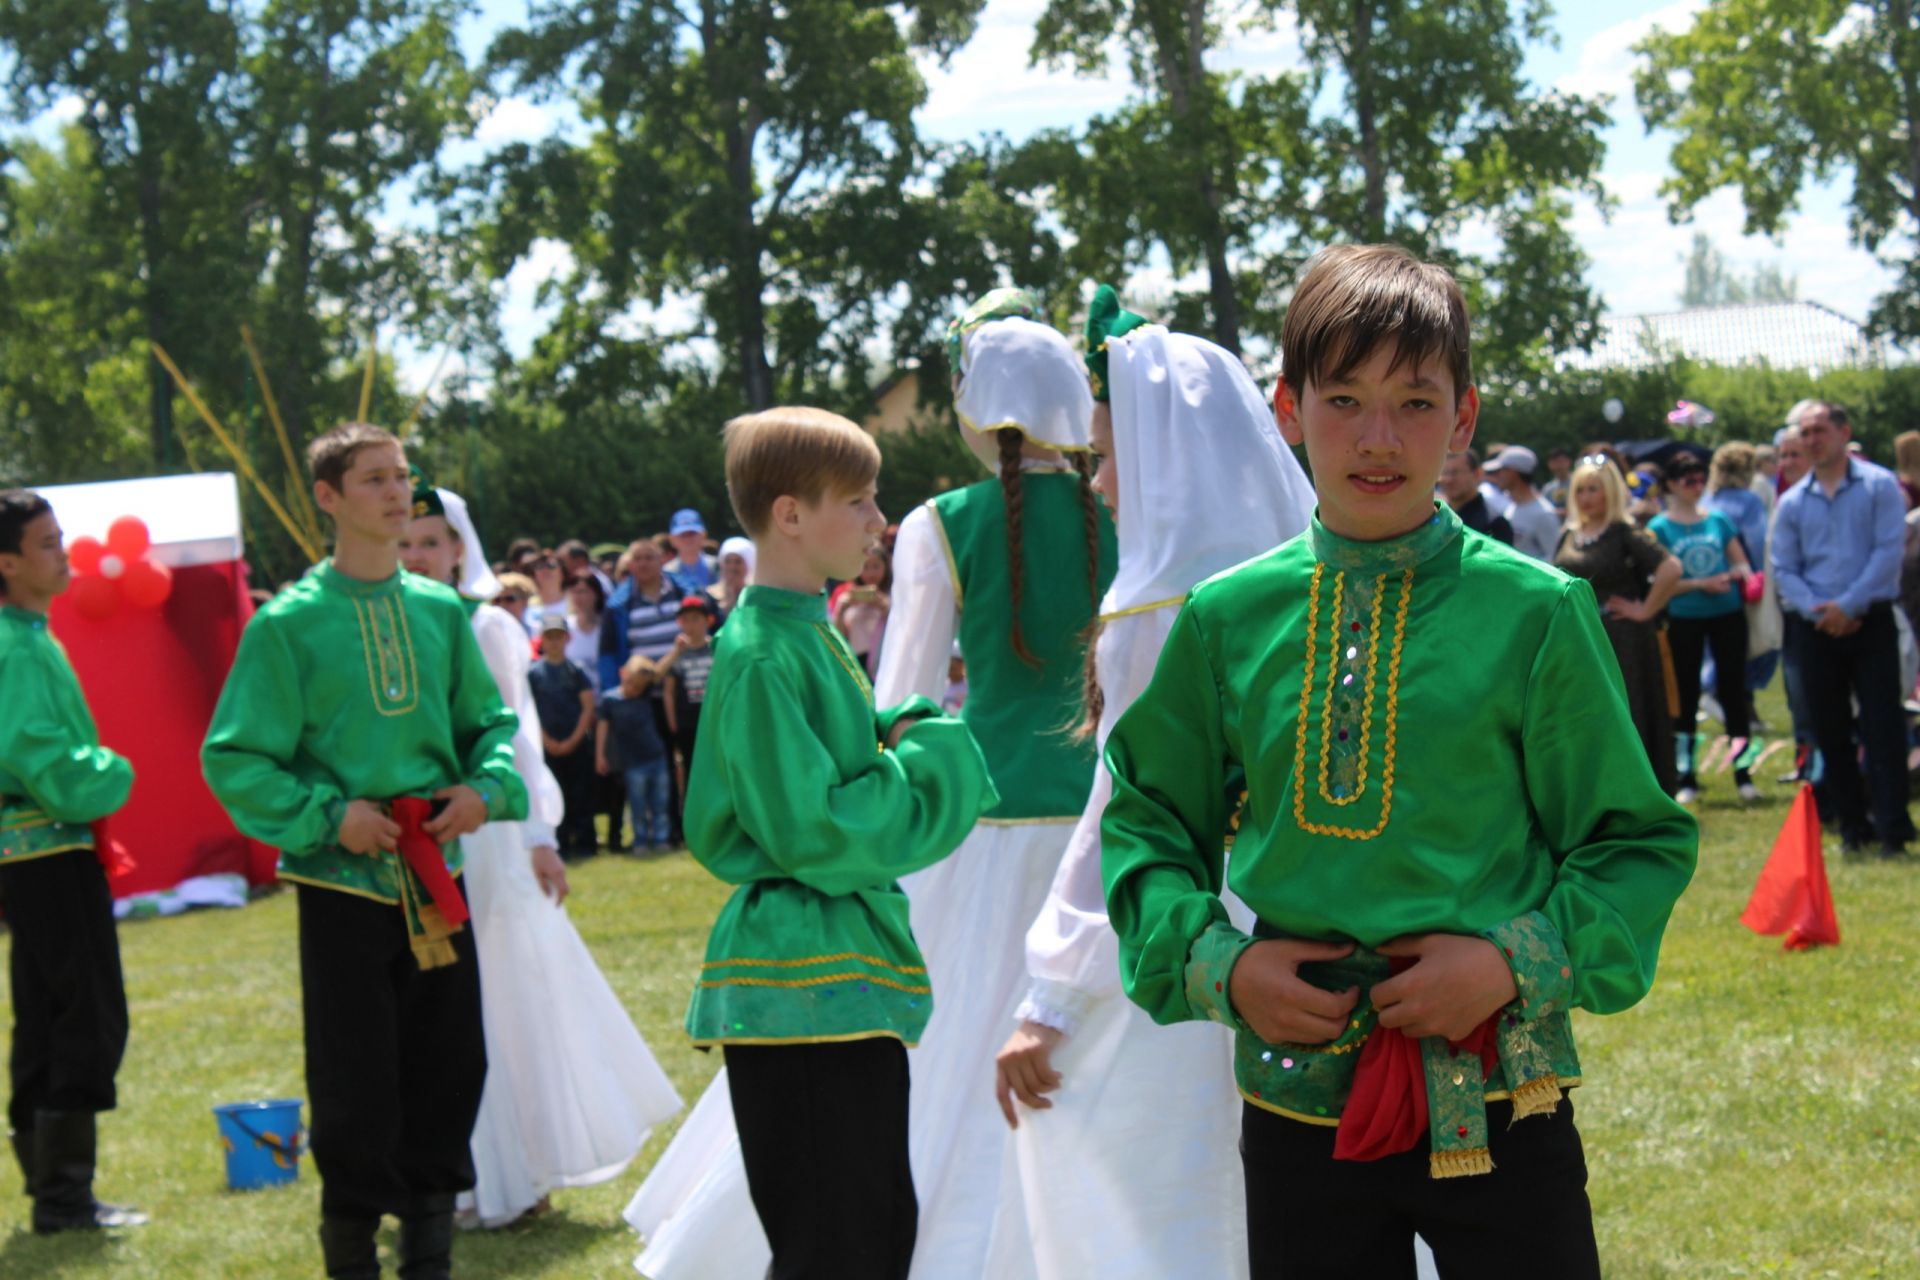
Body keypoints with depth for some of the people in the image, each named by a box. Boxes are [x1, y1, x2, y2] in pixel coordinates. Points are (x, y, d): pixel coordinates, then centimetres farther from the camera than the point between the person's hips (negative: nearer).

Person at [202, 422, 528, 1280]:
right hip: (344, 885, -4)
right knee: (357, 1089, 0)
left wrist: (487, 785, -6)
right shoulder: (289, 623, -7)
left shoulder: (440, 610, 6)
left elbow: (490, 721, 14)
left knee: (451, 1067, 8)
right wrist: (329, 816, -16)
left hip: (437, 879, 4)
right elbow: (233, 760, -6)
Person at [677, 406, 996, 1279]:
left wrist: (902, 744, 5)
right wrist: (930, 757, -10)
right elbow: (815, 834, -20)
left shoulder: (812, 634, 15)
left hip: (852, 976, 10)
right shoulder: (764, 657, -16)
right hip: (801, 989, -10)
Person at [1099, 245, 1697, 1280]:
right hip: (1297, 1096, 2)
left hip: (1493, 1104, -2)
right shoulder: (1228, 618, 3)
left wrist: (1516, 962, -14)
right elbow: (1145, 822, 11)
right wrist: (1217, 963, -5)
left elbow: (1639, 842, 0)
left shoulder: (1537, 614, -4)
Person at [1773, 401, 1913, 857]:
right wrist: (1817, 611, -10)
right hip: (1815, 629, 4)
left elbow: (1889, 550, -9)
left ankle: (1892, 828, -6)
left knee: (1882, 725, -7)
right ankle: (1853, 825, 15)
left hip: (1870, 621, -4)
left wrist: (1847, 605, -15)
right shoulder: (1792, 502, 9)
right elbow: (1784, 568, 6)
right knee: (1830, 731, 6)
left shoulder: (1880, 485, -1)